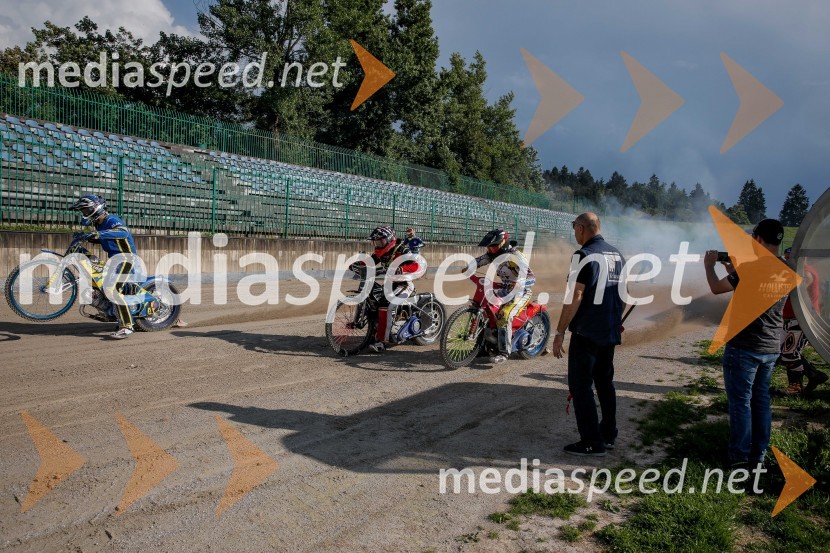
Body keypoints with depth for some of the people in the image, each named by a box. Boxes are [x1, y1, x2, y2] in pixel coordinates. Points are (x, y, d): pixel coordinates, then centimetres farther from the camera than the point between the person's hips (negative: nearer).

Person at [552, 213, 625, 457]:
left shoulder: (584, 255, -14)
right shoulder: (616, 255, 10)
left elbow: (575, 297, -20)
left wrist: (559, 332, -16)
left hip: (586, 333, -8)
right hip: (610, 332, 8)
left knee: (580, 385, -1)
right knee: (604, 381, 18)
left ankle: (592, 442, 1)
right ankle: (608, 435, 26)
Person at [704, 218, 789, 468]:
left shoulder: (750, 268, -20)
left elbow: (716, 288, -7)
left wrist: (709, 266, 10)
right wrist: (734, 270, 21)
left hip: (744, 347, -6)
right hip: (771, 348, 7)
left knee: (740, 401, 3)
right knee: (761, 400, 15)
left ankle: (740, 457, 9)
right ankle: (758, 455, 22)